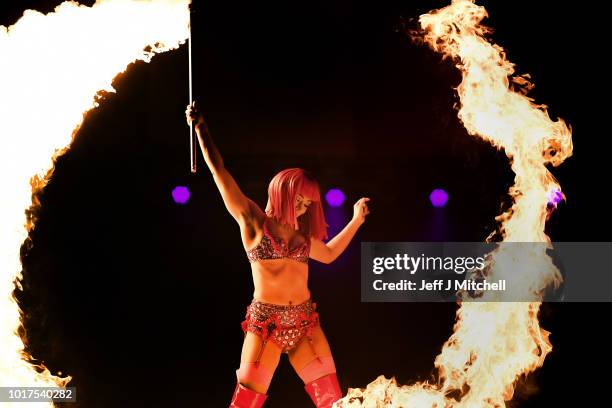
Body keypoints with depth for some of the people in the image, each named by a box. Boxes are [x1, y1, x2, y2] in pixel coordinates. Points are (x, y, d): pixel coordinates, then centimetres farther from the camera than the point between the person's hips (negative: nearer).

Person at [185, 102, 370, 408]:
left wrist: (356, 220, 34)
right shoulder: (251, 219, 1)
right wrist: (200, 127, -3)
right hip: (265, 322, -5)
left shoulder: (299, 232, 14)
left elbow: (329, 254, 33)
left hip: (305, 320, 5)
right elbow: (218, 170, -2)